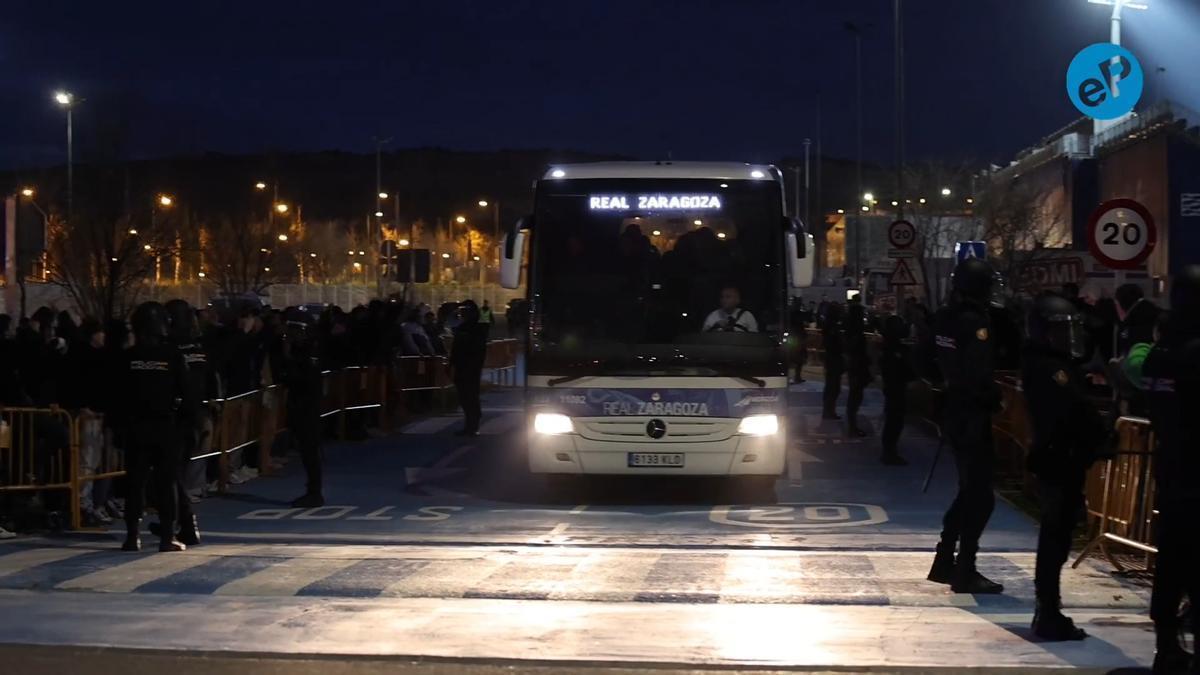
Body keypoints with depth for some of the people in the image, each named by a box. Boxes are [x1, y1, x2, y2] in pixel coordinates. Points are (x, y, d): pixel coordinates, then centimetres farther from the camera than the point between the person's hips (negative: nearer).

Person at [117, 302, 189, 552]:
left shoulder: (127, 357, -4)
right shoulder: (172, 355, -7)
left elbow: (119, 393, -1)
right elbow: (184, 390, -2)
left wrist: (122, 421, 10)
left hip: (135, 425, 1)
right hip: (164, 424, -1)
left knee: (135, 480, 6)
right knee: (166, 481, 4)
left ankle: (133, 535, 5)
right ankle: (168, 536, 2)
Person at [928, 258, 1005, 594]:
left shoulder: (944, 318, 7)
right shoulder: (974, 322, -18)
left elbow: (936, 362, 14)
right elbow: (980, 374, -22)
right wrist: (995, 398, -7)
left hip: (954, 412, 9)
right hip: (974, 415, -9)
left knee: (970, 489, 19)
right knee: (979, 494, -2)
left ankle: (945, 562, 22)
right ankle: (964, 572, -1)